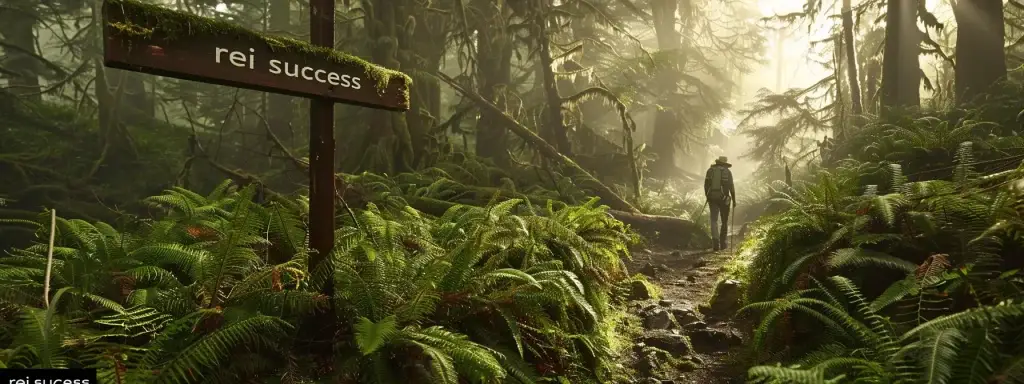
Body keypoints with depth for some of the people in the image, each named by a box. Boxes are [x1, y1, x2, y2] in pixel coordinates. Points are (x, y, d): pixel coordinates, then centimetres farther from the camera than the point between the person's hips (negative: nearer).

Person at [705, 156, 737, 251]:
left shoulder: (710, 170, 7)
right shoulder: (727, 172, 0)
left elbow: (706, 184, 8)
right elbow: (731, 187, -4)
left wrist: (707, 196, 20)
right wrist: (734, 200, 2)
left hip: (712, 198, 1)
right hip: (723, 198, -1)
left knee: (714, 220, 2)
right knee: (724, 221, 12)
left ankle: (716, 241, -15)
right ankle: (723, 242, 16)